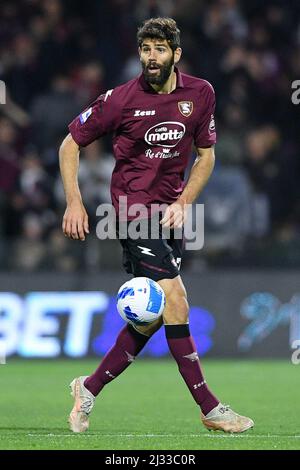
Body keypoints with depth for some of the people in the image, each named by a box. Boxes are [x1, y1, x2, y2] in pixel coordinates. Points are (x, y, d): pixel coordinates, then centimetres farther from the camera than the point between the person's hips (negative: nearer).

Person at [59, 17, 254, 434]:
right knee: (175, 301, -16)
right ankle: (209, 408, -12)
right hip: (133, 207, -5)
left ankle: (90, 389, 20)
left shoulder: (200, 94, 2)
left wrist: (184, 202, 0)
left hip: (171, 209, 5)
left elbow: (206, 153, 14)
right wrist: (74, 201, -7)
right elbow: (71, 144, 2)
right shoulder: (120, 99, -8)